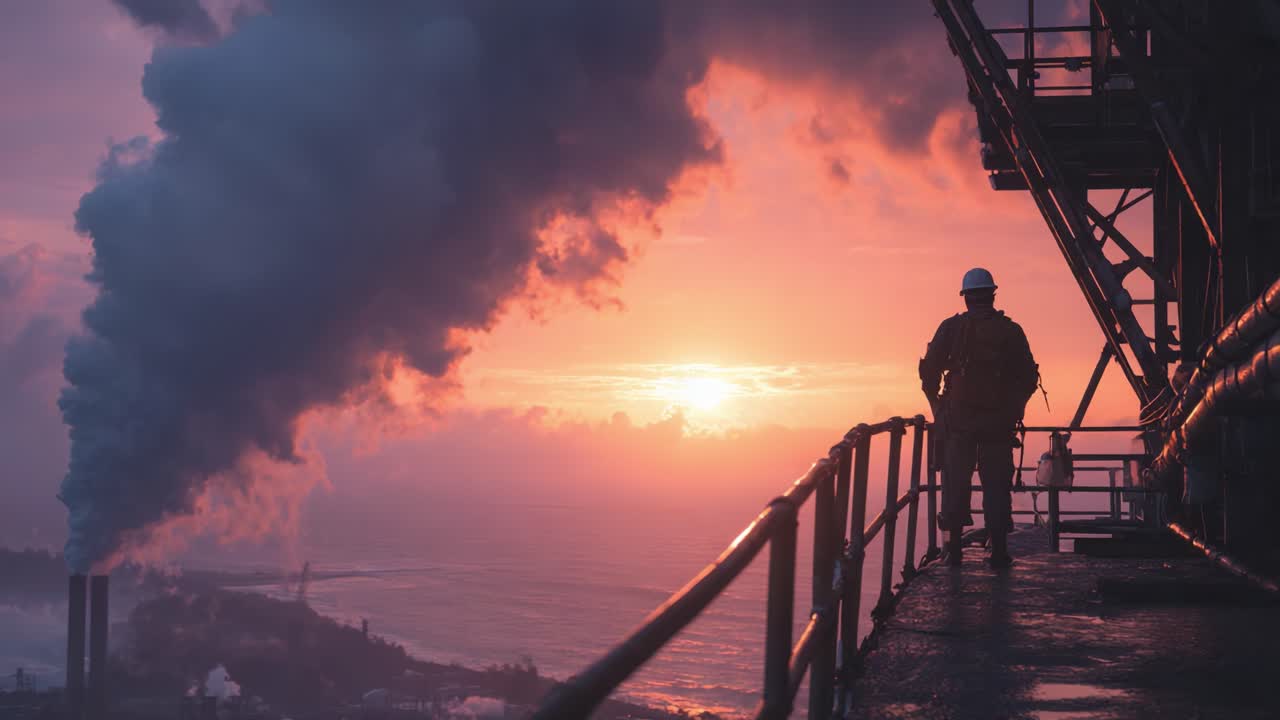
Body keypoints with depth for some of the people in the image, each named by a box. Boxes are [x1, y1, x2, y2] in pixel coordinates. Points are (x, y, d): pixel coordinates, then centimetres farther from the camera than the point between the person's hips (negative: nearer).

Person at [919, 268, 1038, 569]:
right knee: (996, 484, 4)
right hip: (999, 422, 0)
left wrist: (938, 406, 15)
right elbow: (1029, 377, 4)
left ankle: (954, 547, 4)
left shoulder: (951, 328, 1)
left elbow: (929, 372, 0)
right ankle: (999, 550, 1)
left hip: (958, 420, 0)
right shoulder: (1011, 331, 2)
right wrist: (1013, 408, 19)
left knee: (955, 484, 5)